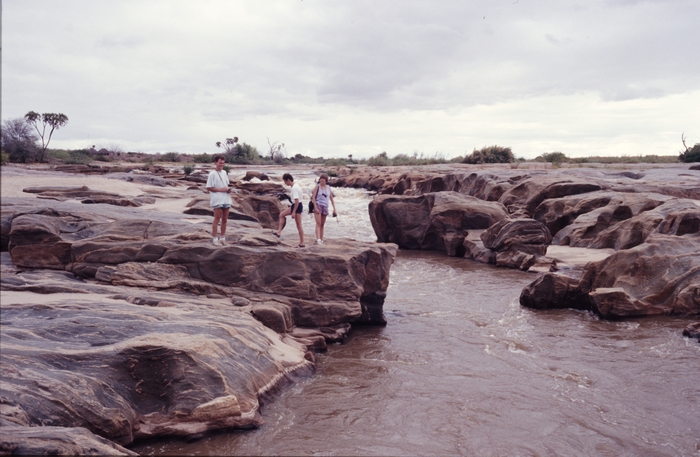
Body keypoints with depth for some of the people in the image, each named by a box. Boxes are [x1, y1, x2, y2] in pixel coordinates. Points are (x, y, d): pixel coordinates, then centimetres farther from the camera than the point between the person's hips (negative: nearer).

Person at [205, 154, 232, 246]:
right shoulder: (212, 174, -7)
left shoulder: (225, 173, 13)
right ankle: (215, 239, 3)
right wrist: (220, 189, -16)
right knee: (217, 219, -3)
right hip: (217, 200, -6)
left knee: (224, 219, 9)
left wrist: (228, 189, 1)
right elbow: (208, 188, -10)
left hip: (226, 199, 6)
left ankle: (223, 238, 18)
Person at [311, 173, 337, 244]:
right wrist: (315, 207, -16)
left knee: (322, 224, 9)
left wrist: (334, 209, 9)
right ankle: (318, 239, -26)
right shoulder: (317, 187, -2)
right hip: (318, 206, -4)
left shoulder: (328, 188, 10)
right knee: (318, 223, -16)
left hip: (325, 207, 4)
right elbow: (313, 197, -7)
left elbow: (331, 199, 14)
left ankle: (321, 240, 14)